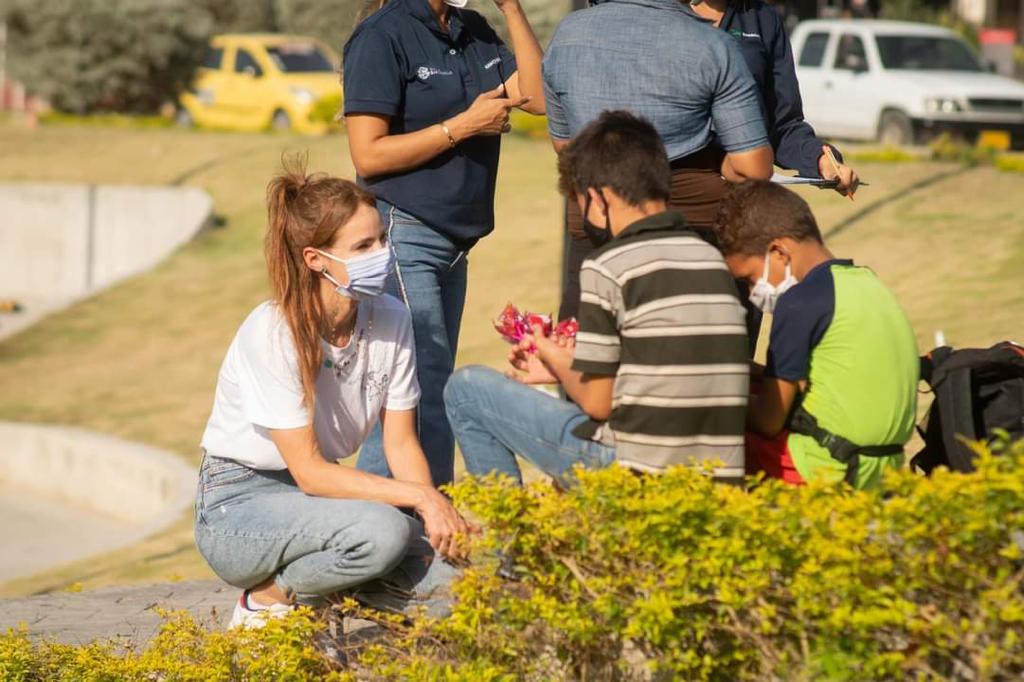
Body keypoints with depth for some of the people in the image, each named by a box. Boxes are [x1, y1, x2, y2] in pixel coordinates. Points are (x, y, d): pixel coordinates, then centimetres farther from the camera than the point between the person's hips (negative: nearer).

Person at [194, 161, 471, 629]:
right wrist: (419, 495, -28)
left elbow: (401, 443, -2)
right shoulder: (273, 333, -23)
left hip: (313, 498, 6)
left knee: (450, 566, -16)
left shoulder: (390, 319, -7)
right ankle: (269, 600, -7)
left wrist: (435, 512, -20)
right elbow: (308, 471, -24)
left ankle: (331, 580, 8)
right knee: (383, 530, -33)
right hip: (238, 508, -6)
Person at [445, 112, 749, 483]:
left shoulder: (608, 267, -12)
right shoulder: (712, 260, 9)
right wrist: (567, 366, 24)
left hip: (635, 473, -8)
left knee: (467, 386, 9)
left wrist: (557, 362, 13)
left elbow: (596, 402, -9)